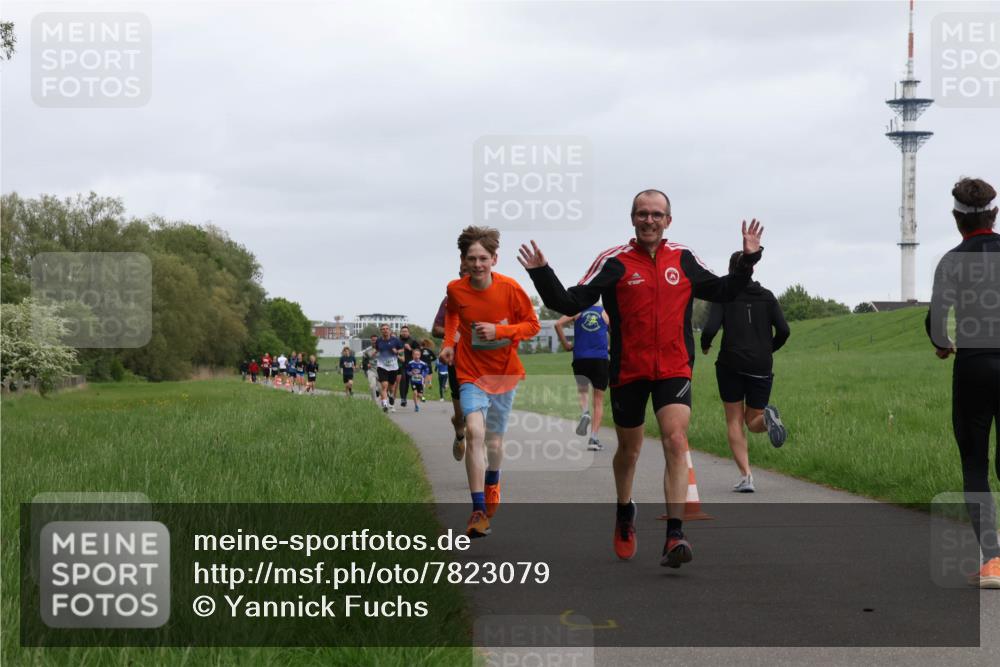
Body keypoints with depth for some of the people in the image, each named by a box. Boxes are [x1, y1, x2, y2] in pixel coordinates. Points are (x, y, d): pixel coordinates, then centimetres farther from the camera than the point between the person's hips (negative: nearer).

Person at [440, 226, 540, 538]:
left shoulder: (509, 287, -15)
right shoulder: (455, 289, -9)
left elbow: (532, 324, -7)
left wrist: (499, 330, -21)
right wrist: (449, 341, 1)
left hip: (504, 372, 1)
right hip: (471, 372, 0)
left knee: (494, 441, 11)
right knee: (475, 431, -23)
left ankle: (492, 482, 48)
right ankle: (479, 511, -21)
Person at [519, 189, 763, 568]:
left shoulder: (683, 259, 6)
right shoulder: (614, 262, -3)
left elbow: (723, 291, 20)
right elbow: (571, 303, -7)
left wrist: (748, 259, 8)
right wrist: (542, 275, -21)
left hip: (674, 369, 1)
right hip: (628, 371, -1)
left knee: (676, 441, -17)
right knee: (629, 449, 14)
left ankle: (674, 536, -21)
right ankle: (624, 513, 43)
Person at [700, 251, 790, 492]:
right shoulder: (766, 296, 6)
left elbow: (710, 329, -13)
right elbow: (783, 330, -1)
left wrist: (704, 346, 9)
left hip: (731, 364, -2)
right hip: (761, 367, 2)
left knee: (734, 422, 9)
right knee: (753, 421, 14)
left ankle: (745, 475, -6)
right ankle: (767, 417, -24)